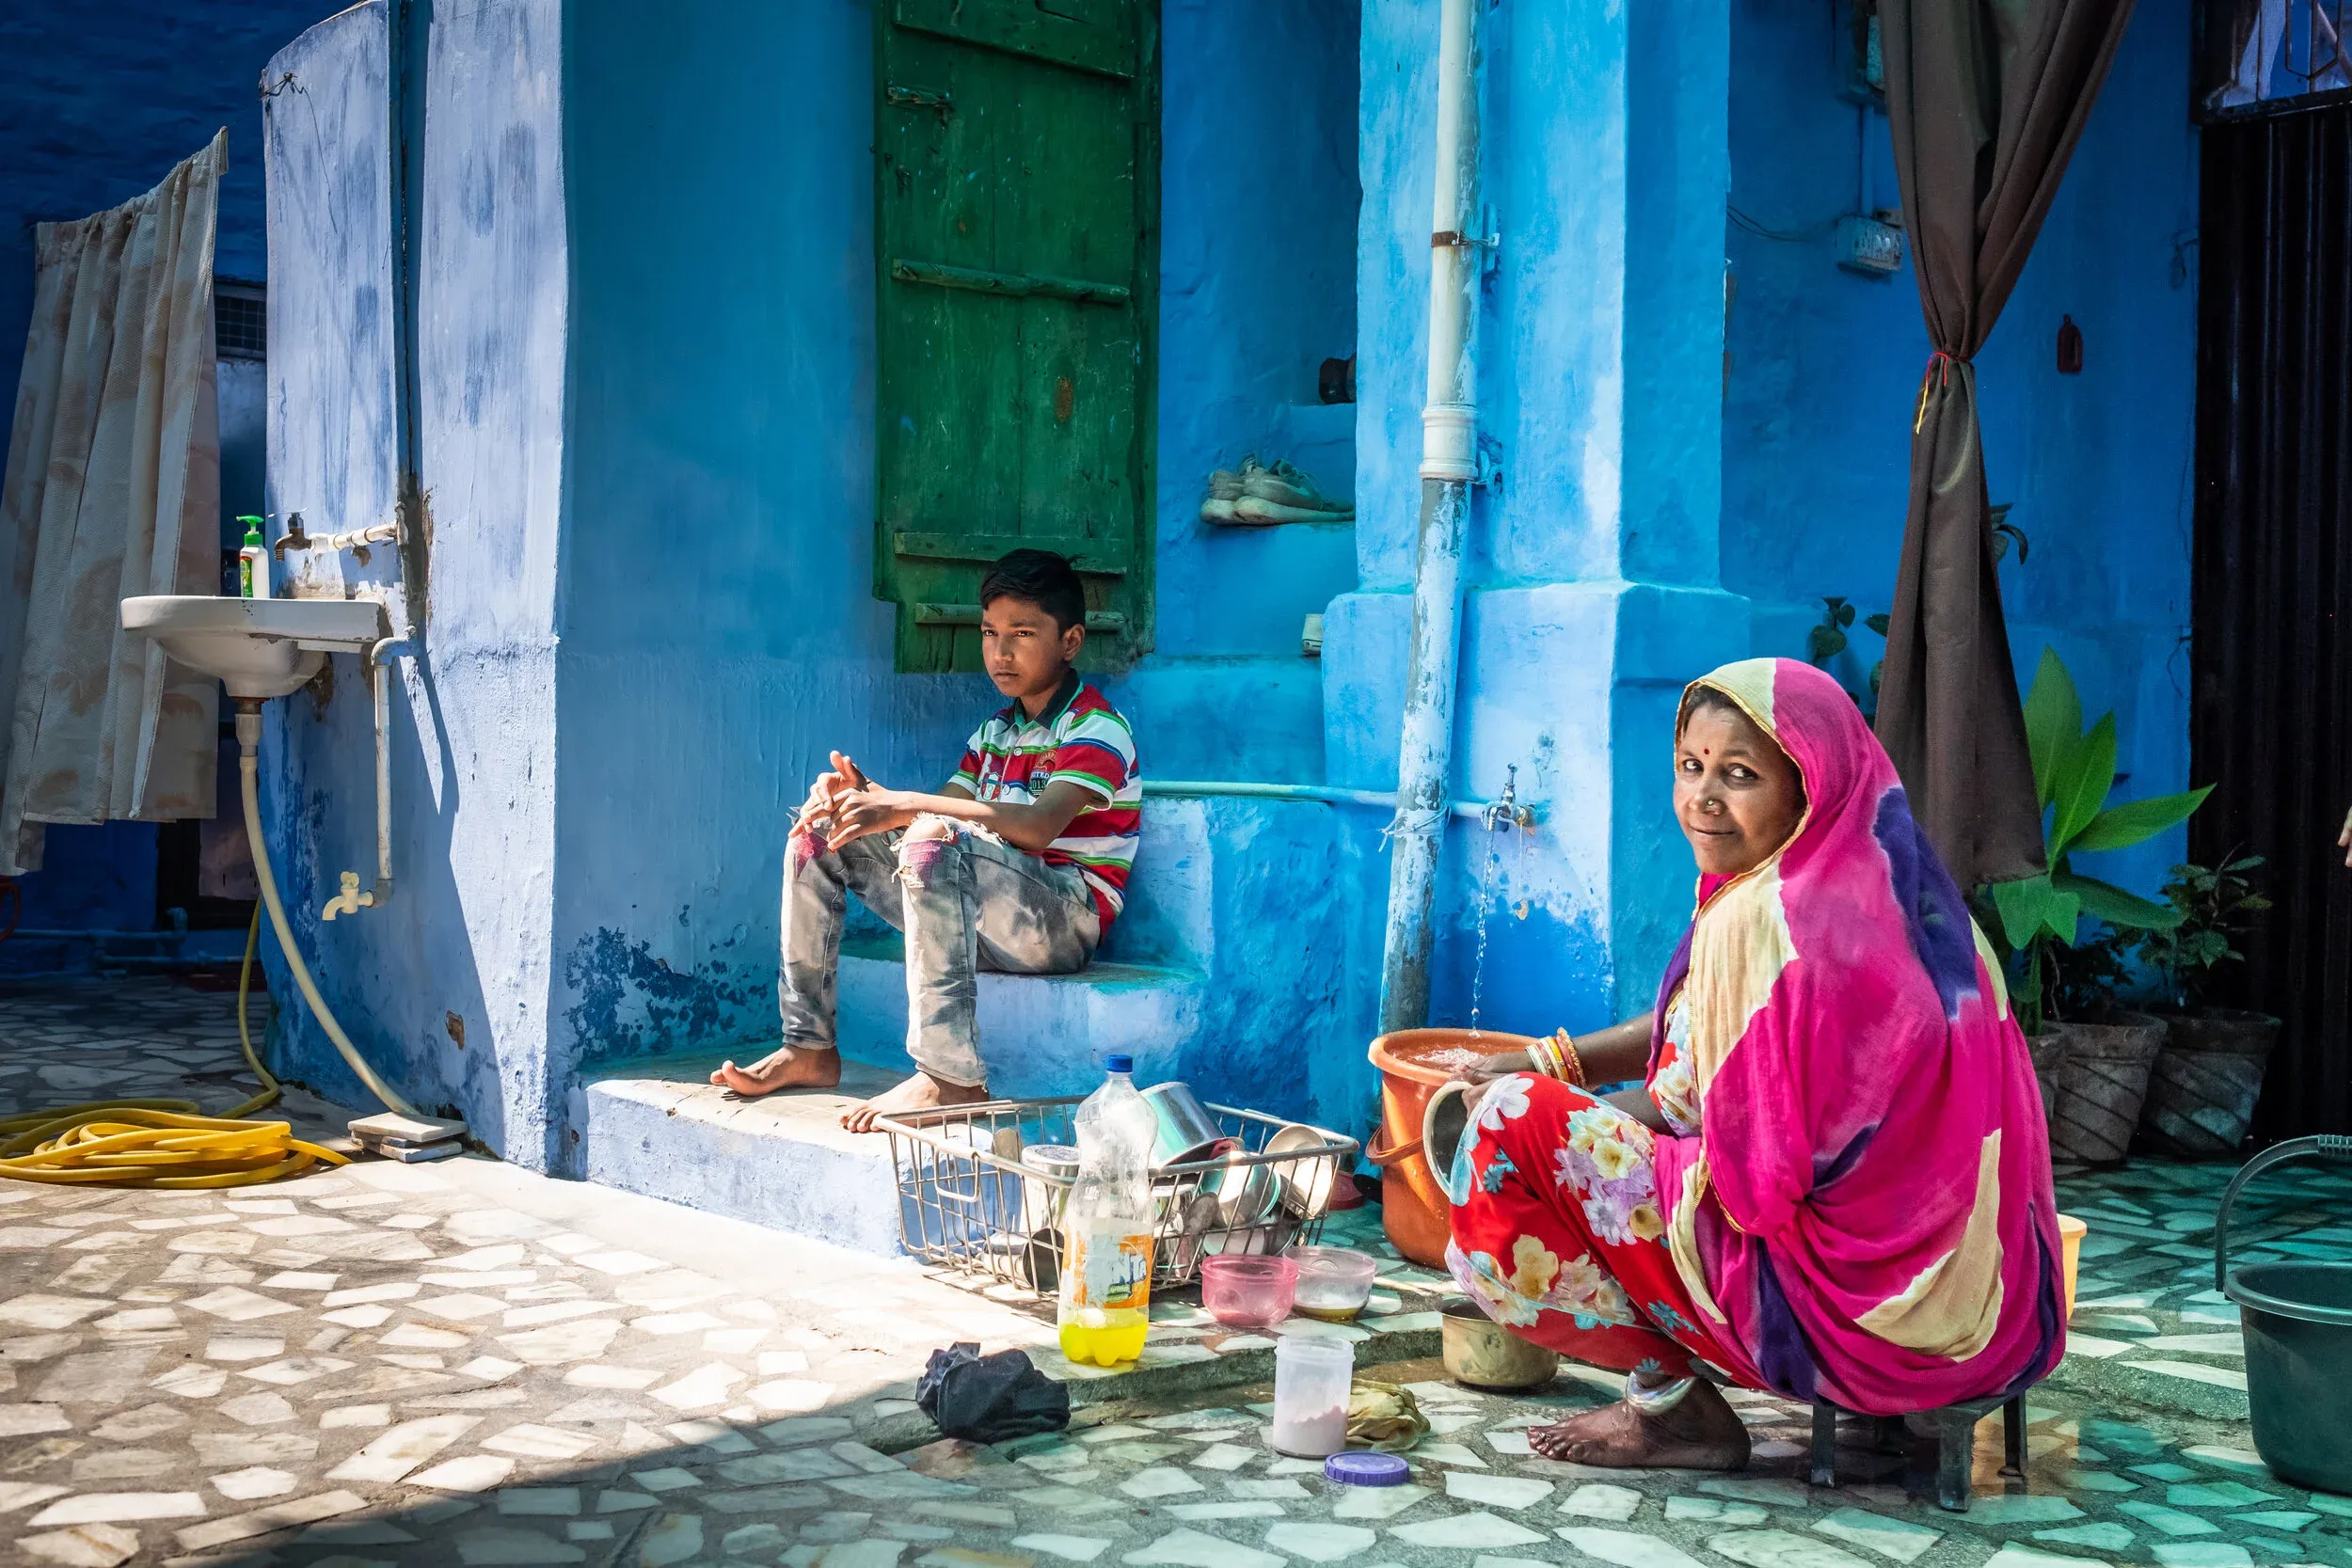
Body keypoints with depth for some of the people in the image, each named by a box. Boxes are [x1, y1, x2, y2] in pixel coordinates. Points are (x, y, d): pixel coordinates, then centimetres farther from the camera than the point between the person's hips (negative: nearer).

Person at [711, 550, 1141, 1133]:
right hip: (984, 917, 9)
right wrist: (868, 797, -12)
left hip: (1065, 920, -8)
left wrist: (905, 804, -30)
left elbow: (1039, 826, -26)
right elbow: (941, 812, 9)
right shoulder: (997, 729, 19)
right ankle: (810, 1048, 1)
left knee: (935, 839, -37)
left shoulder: (1097, 728, -8)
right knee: (819, 832, 3)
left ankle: (951, 1078, -36)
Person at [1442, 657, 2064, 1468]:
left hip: (1853, 1311, -10)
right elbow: (1707, 1032, 17)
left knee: (1515, 1123, -8)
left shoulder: (1761, 922, -22)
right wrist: (1551, 1060, 13)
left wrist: (1531, 1092, 1)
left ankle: (1674, 1406, 2)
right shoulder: (1890, 886, 7)